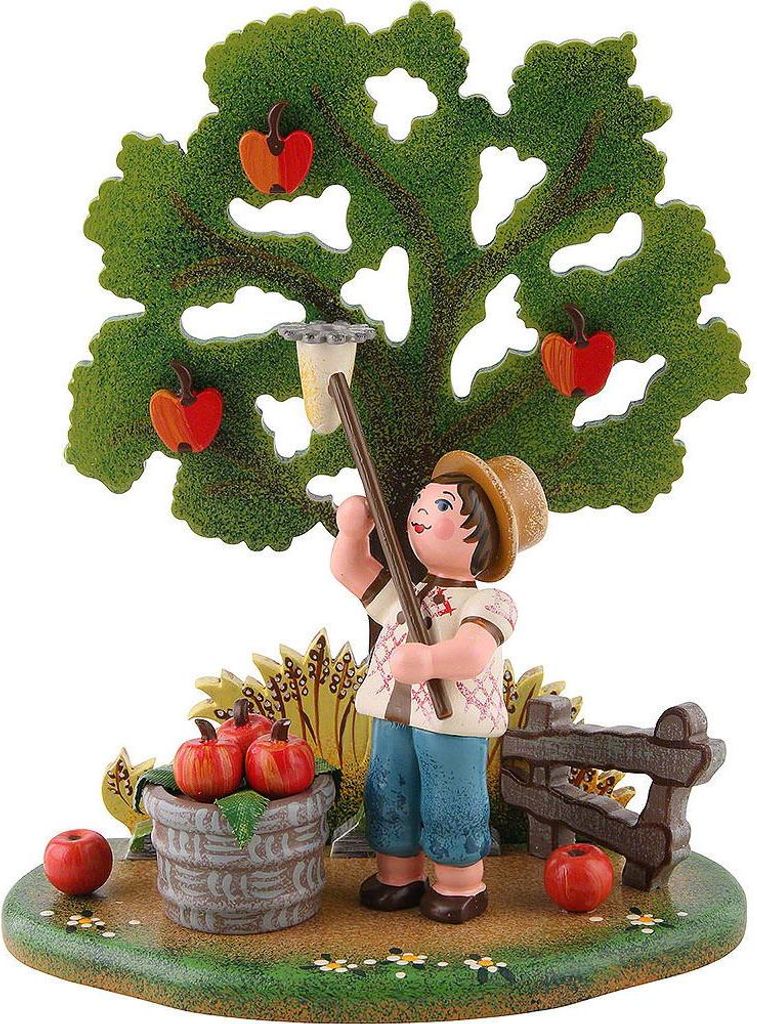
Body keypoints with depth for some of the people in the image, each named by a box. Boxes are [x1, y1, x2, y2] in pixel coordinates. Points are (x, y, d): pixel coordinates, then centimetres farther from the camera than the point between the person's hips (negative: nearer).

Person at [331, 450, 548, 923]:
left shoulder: (487, 604, -11)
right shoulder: (403, 596, 11)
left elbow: (473, 653, -30)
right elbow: (349, 570, 20)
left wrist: (429, 661, -49)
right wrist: (353, 532, 2)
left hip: (453, 727, -6)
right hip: (393, 721, 6)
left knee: (450, 810, 5)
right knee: (389, 800, 16)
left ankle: (462, 887, 25)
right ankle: (398, 876, 35)